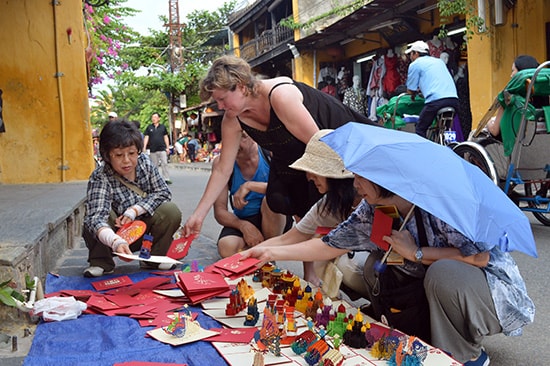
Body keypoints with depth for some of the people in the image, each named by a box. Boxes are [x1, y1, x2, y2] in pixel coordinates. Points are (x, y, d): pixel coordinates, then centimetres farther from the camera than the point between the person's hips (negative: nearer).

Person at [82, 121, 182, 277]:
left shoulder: (144, 162, -10)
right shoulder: (99, 178, -25)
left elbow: (163, 192, -8)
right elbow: (95, 217, -39)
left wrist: (133, 211, -22)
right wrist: (116, 242, -59)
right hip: (112, 236, -3)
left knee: (171, 211, -22)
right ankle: (101, 263, -6)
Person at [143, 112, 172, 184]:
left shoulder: (163, 127, 7)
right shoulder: (149, 127, 6)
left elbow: (166, 137, 11)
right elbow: (146, 138, 6)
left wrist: (168, 147, 8)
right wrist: (144, 148, -2)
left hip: (162, 149, -1)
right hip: (153, 150, 1)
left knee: (164, 163, -8)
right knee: (154, 165, 8)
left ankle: (166, 179, -8)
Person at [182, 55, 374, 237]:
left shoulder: (281, 96, -37)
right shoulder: (232, 121, -15)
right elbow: (222, 171, -8)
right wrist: (198, 215, -11)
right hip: (292, 157, 7)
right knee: (275, 199, -6)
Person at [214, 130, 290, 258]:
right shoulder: (221, 163, -6)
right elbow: (219, 211, -8)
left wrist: (249, 186, -31)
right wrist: (244, 226, -26)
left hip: (274, 220, -1)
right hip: (242, 221, 1)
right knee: (227, 248, -31)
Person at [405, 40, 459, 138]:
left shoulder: (415, 64, 10)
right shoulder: (439, 61, 29)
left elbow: (410, 90, 11)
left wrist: (413, 95, 33)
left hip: (436, 101, -6)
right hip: (454, 100, 7)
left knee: (420, 130, 6)